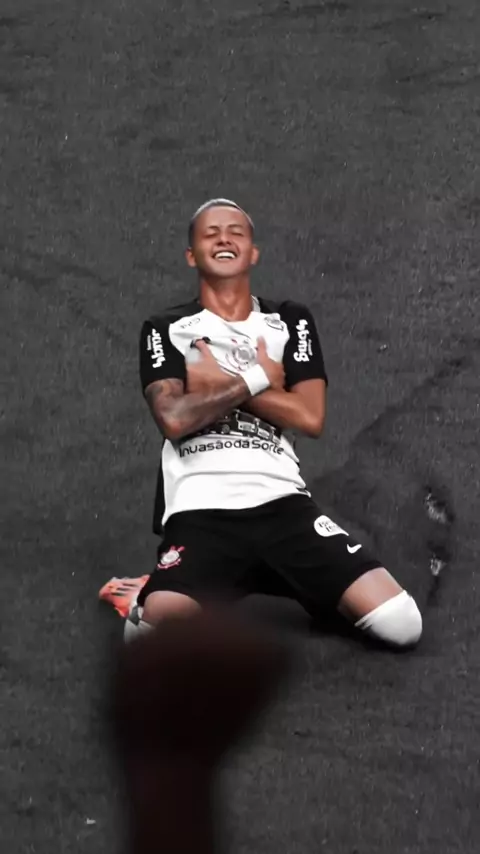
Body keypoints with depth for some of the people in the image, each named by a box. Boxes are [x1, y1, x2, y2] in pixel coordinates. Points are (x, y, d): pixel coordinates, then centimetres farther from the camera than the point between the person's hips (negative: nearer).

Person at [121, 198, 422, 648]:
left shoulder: (290, 322, 17)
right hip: (199, 511, -2)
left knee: (400, 625, -13)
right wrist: (255, 380, -3)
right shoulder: (167, 329, 11)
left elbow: (310, 418, 1)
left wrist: (219, 383, -1)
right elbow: (174, 418, -8)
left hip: (282, 503, 3)